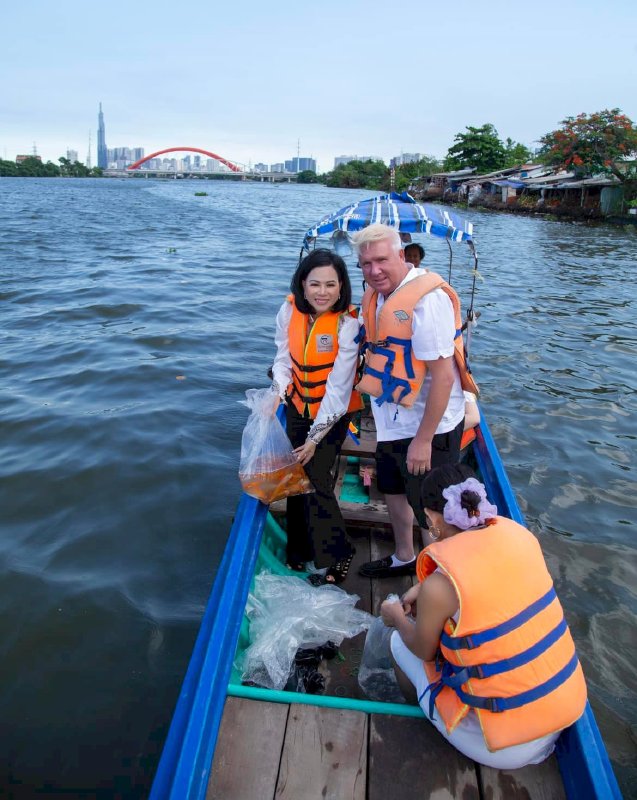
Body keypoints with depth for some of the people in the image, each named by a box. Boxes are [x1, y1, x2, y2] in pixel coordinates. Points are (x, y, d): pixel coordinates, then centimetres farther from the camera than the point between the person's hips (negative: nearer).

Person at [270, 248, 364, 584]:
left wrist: (317, 436, -19)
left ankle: (334, 559, 14)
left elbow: (339, 387, -21)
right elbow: (284, 359, 2)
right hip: (298, 405, 5)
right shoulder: (289, 310, -9)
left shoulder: (348, 324, -23)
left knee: (315, 477, -8)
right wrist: (277, 393, -16)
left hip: (333, 411, -4)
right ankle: (299, 550, 29)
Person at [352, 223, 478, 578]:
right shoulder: (377, 294, 2)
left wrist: (423, 439, -24)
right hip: (393, 419, 9)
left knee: (429, 511, 6)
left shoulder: (426, 297, -25)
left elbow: (444, 376, -27)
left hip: (429, 425, -9)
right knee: (394, 491, 25)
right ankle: (404, 558, 48)